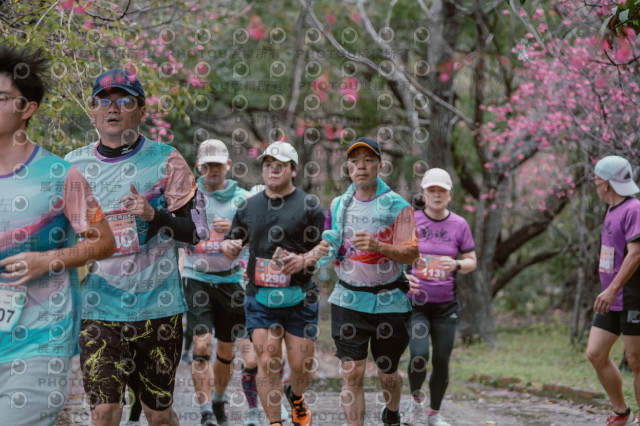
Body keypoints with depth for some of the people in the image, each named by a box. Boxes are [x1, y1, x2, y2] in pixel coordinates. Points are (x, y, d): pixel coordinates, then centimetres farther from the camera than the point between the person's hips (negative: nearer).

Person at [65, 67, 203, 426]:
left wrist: (154, 215, -20)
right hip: (98, 309, 1)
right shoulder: (74, 165, 7)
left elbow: (195, 231, -2)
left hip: (158, 306, -1)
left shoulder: (166, 160, 0)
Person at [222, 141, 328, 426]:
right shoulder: (249, 206, 12)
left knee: (301, 365, 3)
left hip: (299, 297, -2)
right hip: (260, 296, 2)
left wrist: (305, 259, -18)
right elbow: (233, 244, 18)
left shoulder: (309, 205, 2)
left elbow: (327, 243, 1)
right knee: (267, 362, -8)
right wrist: (229, 246, -6)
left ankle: (295, 397, 37)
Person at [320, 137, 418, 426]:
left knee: (387, 373, 11)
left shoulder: (397, 206, -5)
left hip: (389, 301, -2)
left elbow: (411, 254, -13)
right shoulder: (339, 205, 8)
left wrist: (378, 246, -29)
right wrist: (326, 249, -3)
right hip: (348, 301, 2)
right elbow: (329, 248, 21)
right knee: (352, 372, -8)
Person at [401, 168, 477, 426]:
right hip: (415, 302, -2)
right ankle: (416, 398, 12)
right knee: (419, 357, -19)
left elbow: (472, 261, 7)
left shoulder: (459, 225, 1)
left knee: (441, 361, 4)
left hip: (446, 305, 2)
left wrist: (457, 264, -15)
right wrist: (402, 276, -16)